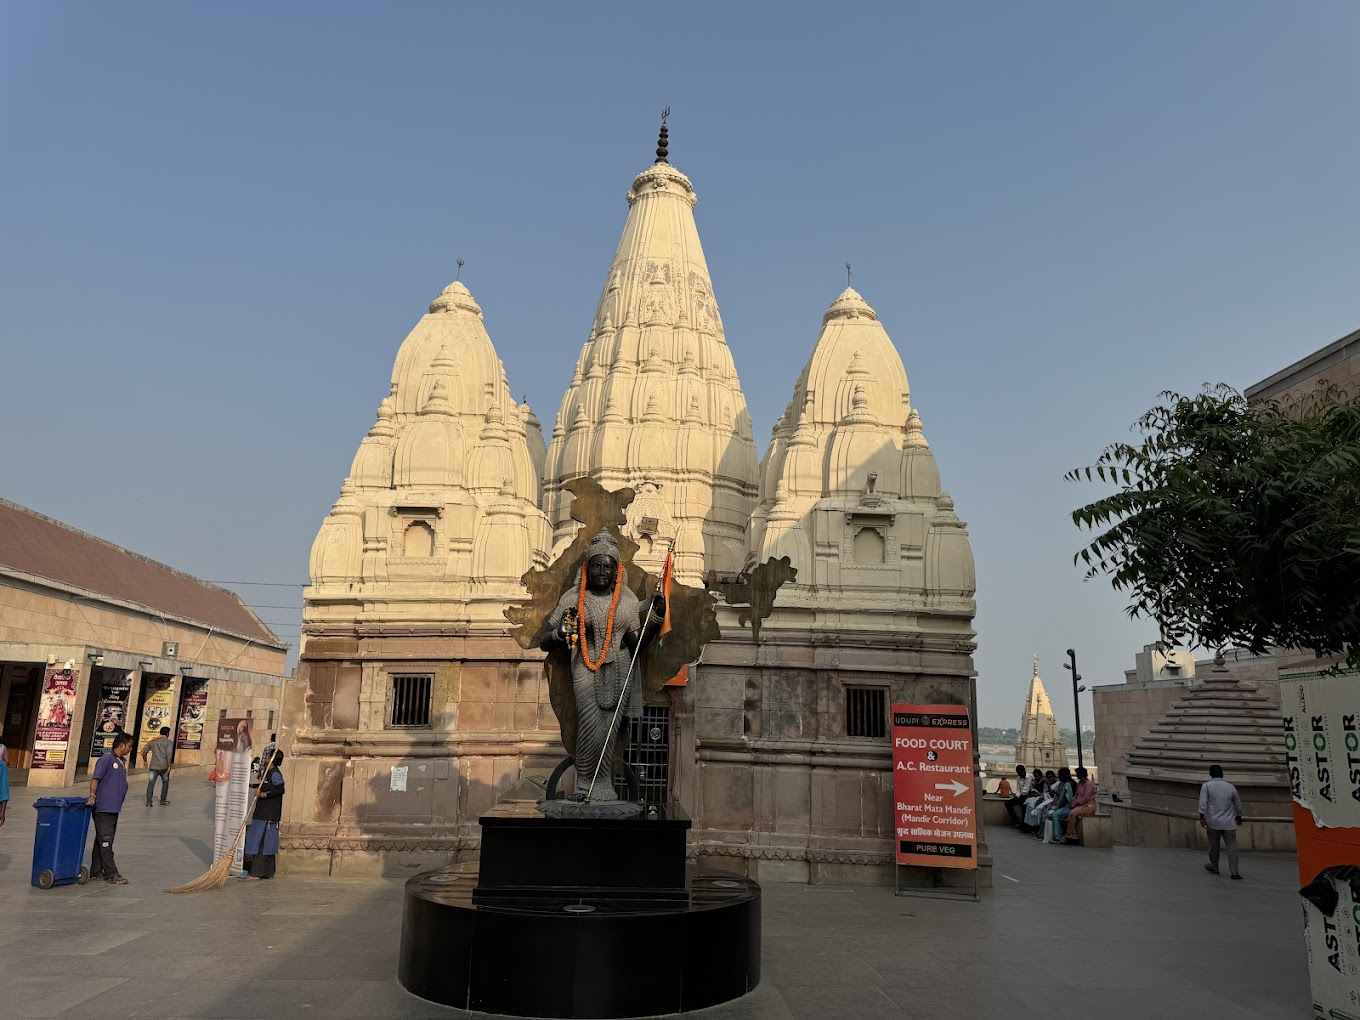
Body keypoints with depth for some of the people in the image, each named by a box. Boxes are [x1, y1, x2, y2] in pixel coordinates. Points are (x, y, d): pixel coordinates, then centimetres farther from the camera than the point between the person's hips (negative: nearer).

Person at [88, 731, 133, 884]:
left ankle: (96, 871, 24)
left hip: (114, 807, 9)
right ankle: (111, 874, -4)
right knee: (105, 840, -5)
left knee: (102, 840, 15)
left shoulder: (123, 762, 15)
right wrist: (92, 796, -31)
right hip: (103, 807, -9)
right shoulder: (107, 759, -11)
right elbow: (95, 778, -18)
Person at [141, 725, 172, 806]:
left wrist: (145, 761, 28)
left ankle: (148, 802, -1)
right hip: (163, 767, -3)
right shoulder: (168, 741, -2)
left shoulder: (153, 742, 12)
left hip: (153, 767, 3)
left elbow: (144, 752, 13)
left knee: (151, 784, 3)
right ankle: (163, 801, 18)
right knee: (165, 783, 14)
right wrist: (169, 766, -10)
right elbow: (168, 755, -13)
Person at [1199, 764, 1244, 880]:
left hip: (1213, 822, -1)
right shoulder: (1231, 787, 6)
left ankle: (1214, 867, 26)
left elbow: (1203, 803, -12)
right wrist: (1239, 817, 34)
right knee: (1232, 846, 0)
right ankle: (1234, 871, -6)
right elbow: (1238, 804, 18)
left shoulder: (1206, 786, -2)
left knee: (1213, 846, 12)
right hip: (1229, 823, 1)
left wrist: (1202, 817, -10)